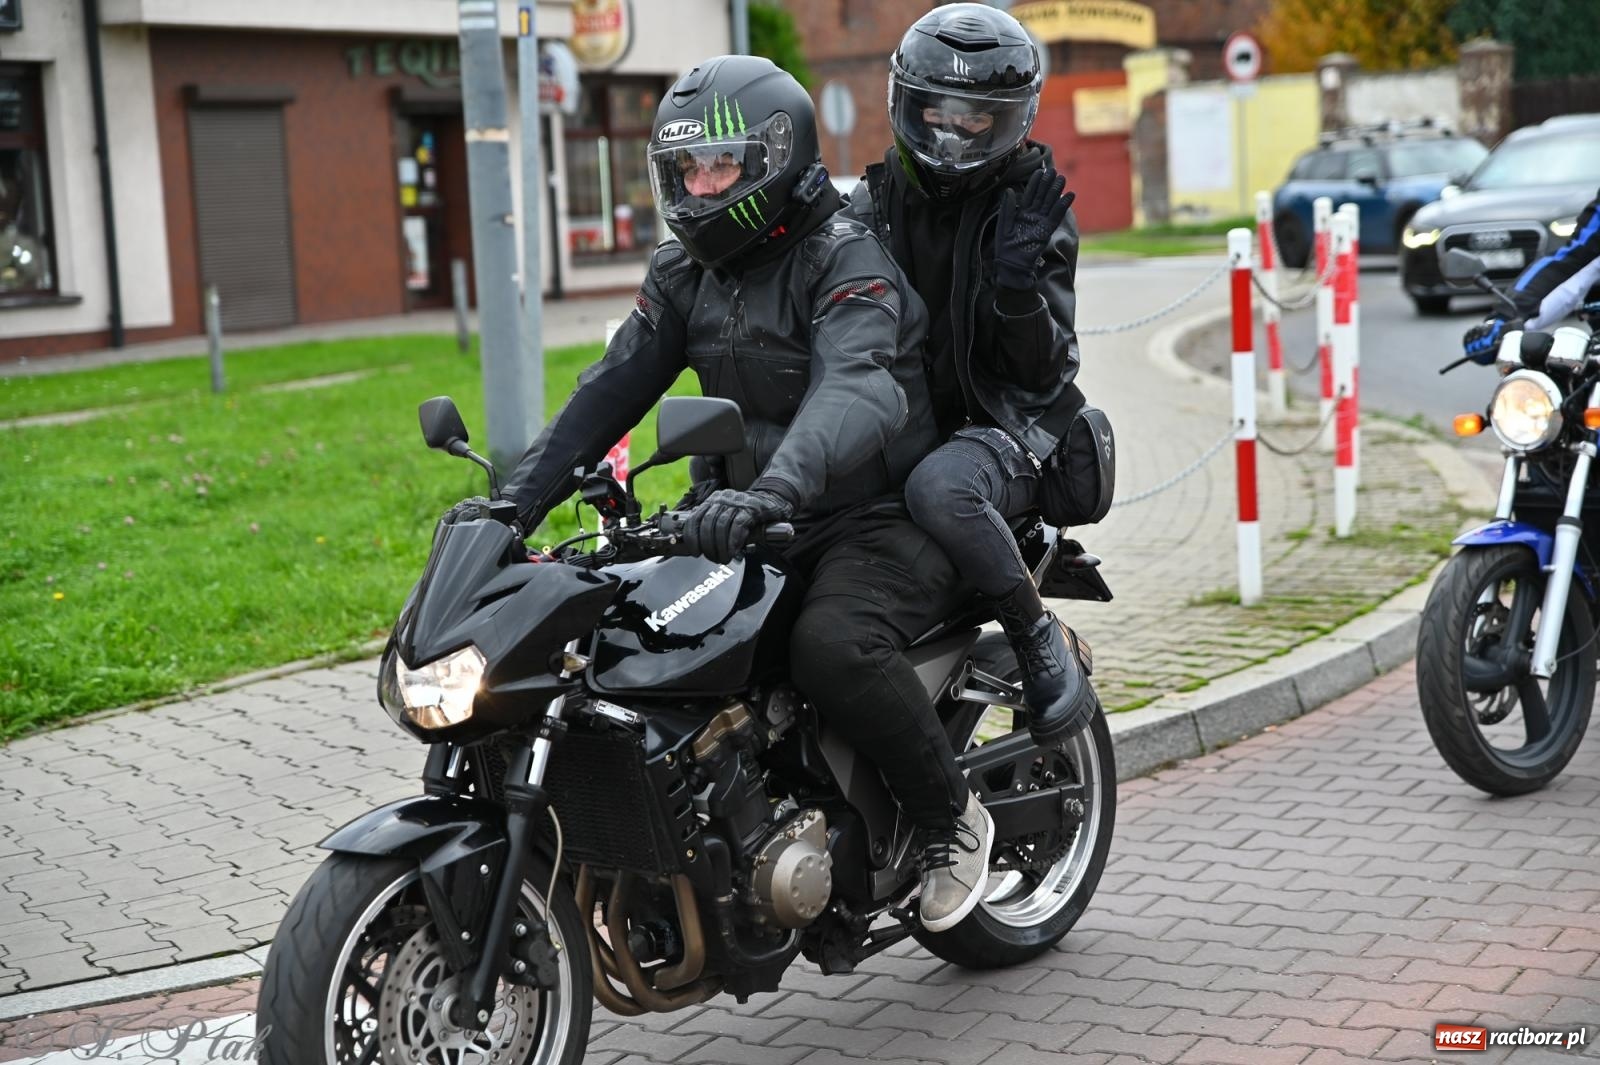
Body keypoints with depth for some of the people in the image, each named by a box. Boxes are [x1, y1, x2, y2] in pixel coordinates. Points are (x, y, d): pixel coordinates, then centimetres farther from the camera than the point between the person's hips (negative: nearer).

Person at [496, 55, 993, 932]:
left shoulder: (846, 259, -15)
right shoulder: (683, 271, 9)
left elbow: (855, 392, -34)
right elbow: (611, 391, 8)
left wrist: (773, 489, -53)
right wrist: (517, 502, -4)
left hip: (879, 521, -7)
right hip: (754, 524, 7)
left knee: (832, 647, -35)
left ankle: (952, 818, -9)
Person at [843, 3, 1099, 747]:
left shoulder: (1031, 208, 0)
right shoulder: (873, 204, 11)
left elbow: (1046, 370, -7)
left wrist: (1019, 284, -24)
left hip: (1006, 422, -5)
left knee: (938, 489, -38)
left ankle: (1044, 642, -17)